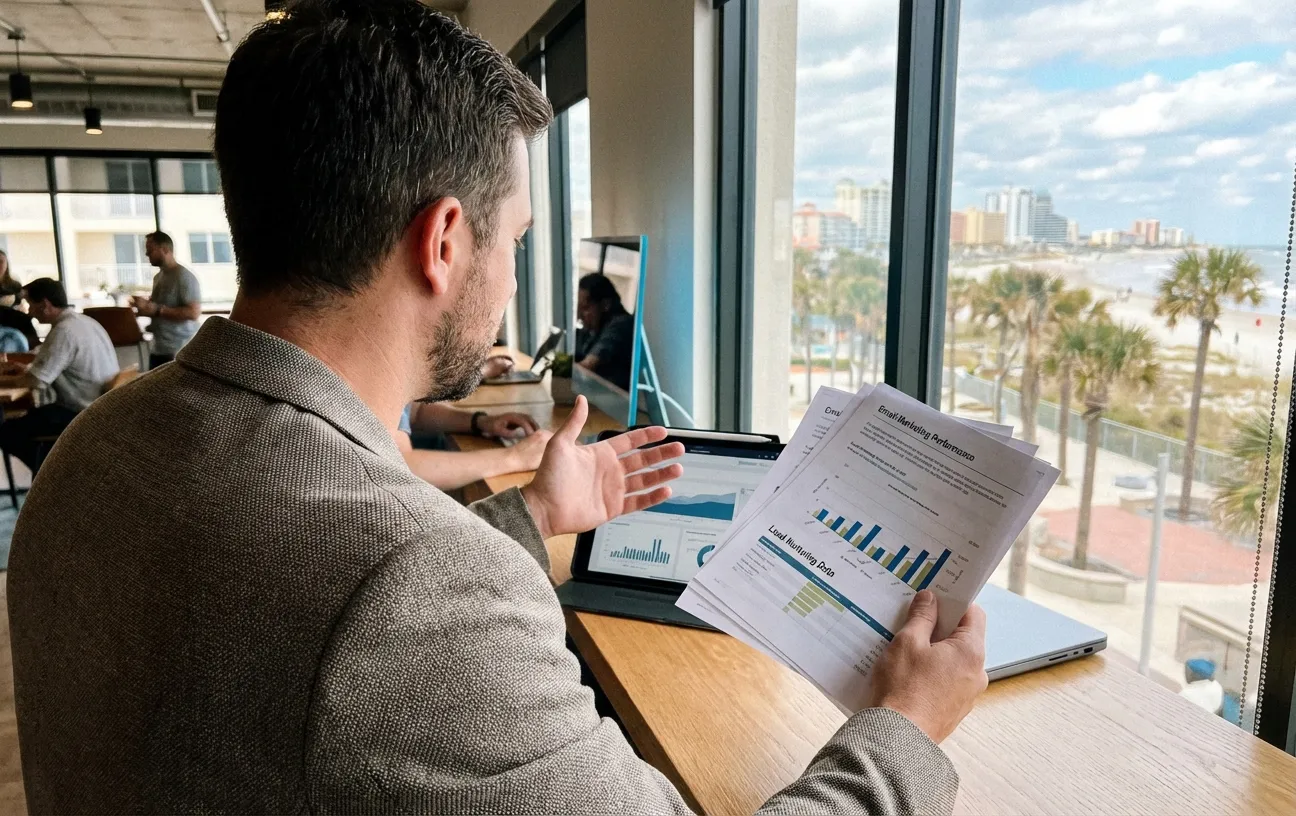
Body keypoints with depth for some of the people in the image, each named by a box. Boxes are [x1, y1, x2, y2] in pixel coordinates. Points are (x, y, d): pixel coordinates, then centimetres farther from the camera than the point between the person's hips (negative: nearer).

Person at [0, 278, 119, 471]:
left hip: (84, 414, -10)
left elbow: (34, 381, -18)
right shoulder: (84, 321, 9)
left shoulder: (64, 331, -20)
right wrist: (27, 368, 18)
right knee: (29, 417, 28)